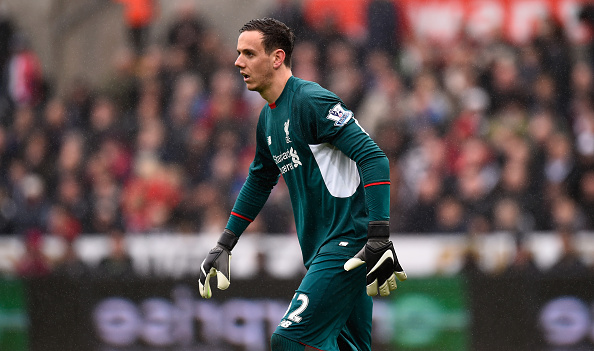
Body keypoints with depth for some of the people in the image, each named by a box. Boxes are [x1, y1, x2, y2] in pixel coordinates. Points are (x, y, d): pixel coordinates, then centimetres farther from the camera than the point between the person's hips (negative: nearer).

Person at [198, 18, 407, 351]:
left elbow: (373, 158, -20)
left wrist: (380, 239, -26)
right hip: (322, 249, 9)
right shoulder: (268, 117, 16)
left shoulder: (311, 101, -13)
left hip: (350, 244, -9)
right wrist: (224, 245, 30)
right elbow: (259, 182, 32)